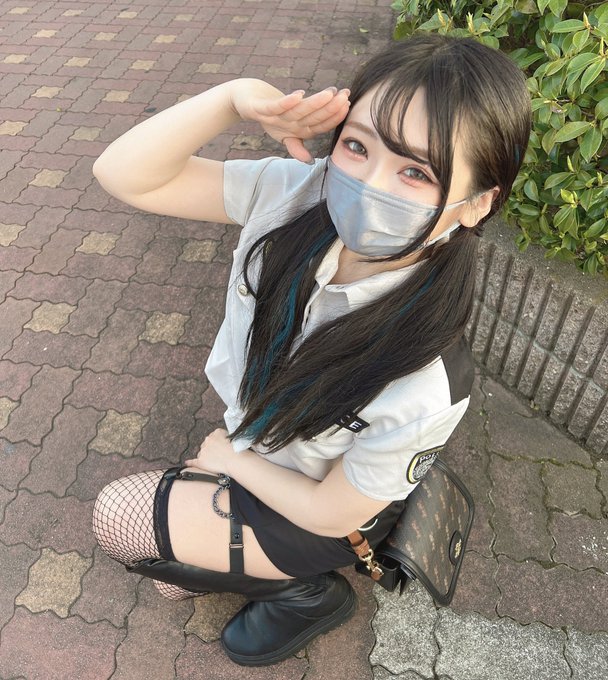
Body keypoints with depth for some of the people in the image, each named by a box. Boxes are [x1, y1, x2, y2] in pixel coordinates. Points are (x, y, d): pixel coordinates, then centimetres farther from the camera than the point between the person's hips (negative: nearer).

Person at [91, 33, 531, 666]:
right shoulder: (296, 196, -27)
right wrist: (238, 97, -37)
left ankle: (305, 594, 17)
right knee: (170, 582, 19)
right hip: (254, 445, 6)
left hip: (309, 512, -5)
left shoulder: (425, 388, -39)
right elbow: (123, 174, -23)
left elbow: (330, 512, -22)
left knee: (118, 517, 2)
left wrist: (229, 456, -8)